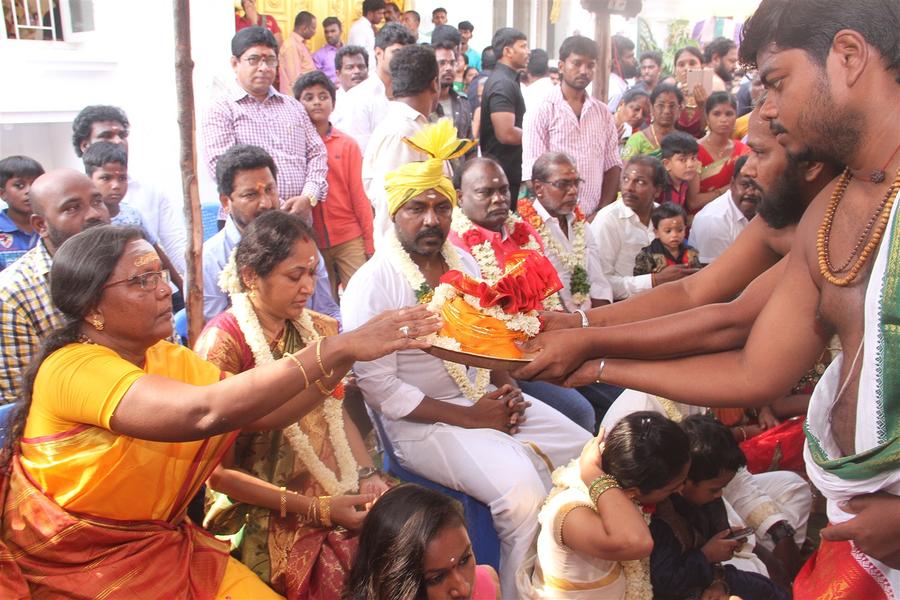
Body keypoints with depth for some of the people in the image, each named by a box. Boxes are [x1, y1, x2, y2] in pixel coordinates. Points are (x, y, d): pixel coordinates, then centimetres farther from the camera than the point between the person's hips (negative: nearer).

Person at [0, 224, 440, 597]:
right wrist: (336, 350, -36)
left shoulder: (169, 359, 4)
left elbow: (265, 411, -6)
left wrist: (349, 351, -19)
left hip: (169, 545, 6)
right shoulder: (71, 368, -22)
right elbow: (206, 411, -37)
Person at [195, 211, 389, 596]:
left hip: (339, 496, 6)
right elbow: (217, 471, -12)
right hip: (271, 518, -6)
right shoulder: (223, 343, -13)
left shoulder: (316, 329, 6)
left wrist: (367, 474, -5)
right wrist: (315, 508, -16)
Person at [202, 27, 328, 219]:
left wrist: (309, 197, -4)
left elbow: (316, 153, 16)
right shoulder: (222, 110, 4)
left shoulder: (294, 106, 21)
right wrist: (274, 207, -15)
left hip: (300, 217, 4)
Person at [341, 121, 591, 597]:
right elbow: (379, 387, -18)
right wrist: (470, 418, -18)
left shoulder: (463, 263, 8)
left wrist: (506, 389, -3)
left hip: (488, 400, 8)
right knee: (523, 491, -27)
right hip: (424, 421, -7)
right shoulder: (371, 284, -14)